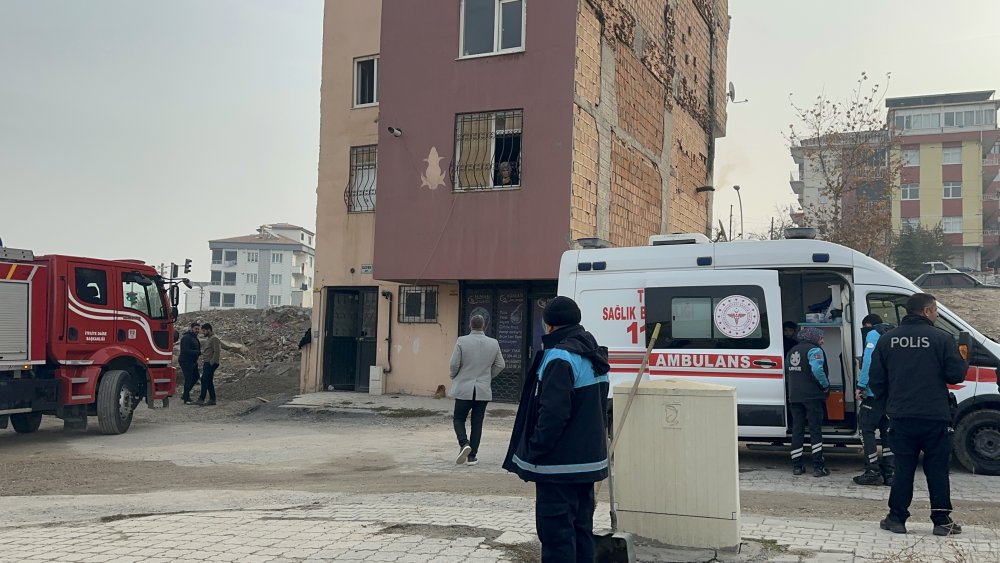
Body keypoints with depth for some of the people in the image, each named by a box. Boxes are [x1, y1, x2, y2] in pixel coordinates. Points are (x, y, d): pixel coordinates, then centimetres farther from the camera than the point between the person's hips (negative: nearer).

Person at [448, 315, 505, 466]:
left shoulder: (462, 341, -9)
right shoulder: (494, 343, 0)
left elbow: (454, 364, -10)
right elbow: (500, 365, 5)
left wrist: (454, 377, 10)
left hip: (464, 388, -2)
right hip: (484, 390, 2)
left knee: (459, 419, 12)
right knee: (477, 422, 10)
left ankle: (464, 444, -12)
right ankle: (472, 456, 11)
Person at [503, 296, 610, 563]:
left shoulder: (560, 358, -18)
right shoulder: (592, 355, 12)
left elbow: (552, 413, -23)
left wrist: (534, 452, -15)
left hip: (559, 465, -9)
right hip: (588, 460, 9)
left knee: (556, 532, -4)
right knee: (581, 529, 17)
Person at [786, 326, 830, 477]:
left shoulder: (792, 351, 16)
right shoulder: (814, 350, -10)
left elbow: (787, 371, 22)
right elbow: (817, 369, -25)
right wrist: (826, 385, -13)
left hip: (794, 396, 7)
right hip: (812, 396, -7)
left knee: (797, 429, 9)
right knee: (815, 430, -2)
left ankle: (797, 465, 10)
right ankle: (818, 466, -2)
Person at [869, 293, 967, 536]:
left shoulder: (887, 339, 4)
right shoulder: (941, 338, -7)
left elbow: (876, 379, 3)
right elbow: (956, 375, -8)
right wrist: (963, 362, 14)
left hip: (901, 416, 3)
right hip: (935, 417, -3)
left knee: (903, 468, 10)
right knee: (937, 469, 8)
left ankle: (897, 518, 11)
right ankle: (942, 521, 12)